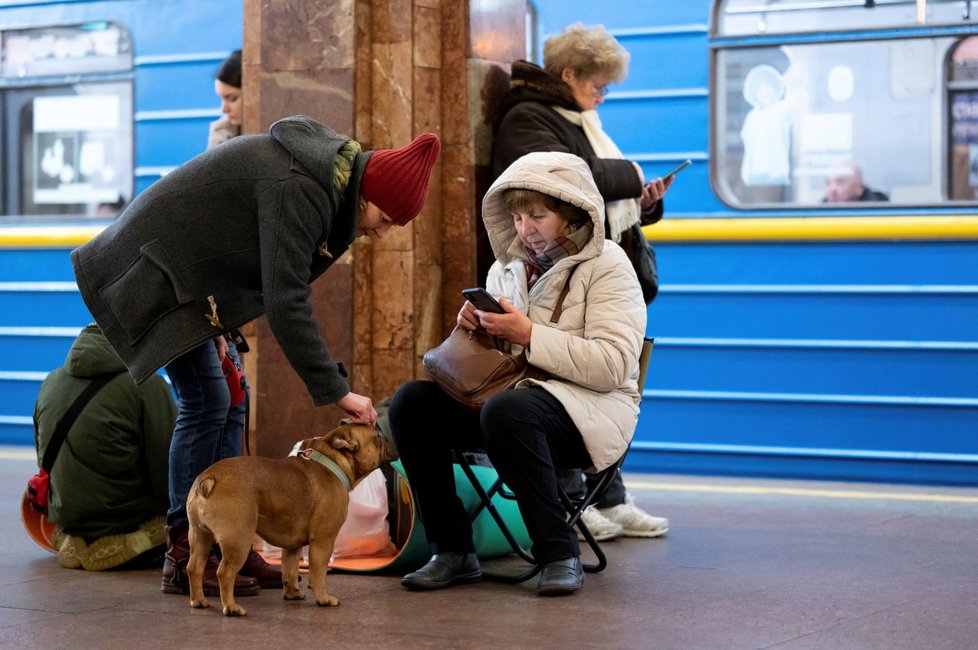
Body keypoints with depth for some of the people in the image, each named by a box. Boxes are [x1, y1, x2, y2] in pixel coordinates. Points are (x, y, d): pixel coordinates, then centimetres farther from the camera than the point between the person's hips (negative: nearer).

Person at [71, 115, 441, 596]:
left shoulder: (326, 167, 4)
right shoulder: (299, 192, -27)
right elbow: (285, 302, -31)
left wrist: (216, 323, 15)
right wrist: (335, 390, -29)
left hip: (184, 271, 10)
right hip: (157, 272, -10)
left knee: (230, 395, 10)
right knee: (206, 403, -11)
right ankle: (185, 557, -6)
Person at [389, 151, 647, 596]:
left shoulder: (607, 266, -5)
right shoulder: (508, 266, 15)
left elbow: (614, 365, -17)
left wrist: (530, 335, -20)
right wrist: (475, 326, -2)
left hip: (589, 408, -7)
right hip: (508, 392, 7)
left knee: (506, 409, -38)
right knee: (411, 401, -15)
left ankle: (559, 554, -26)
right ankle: (452, 550, -10)